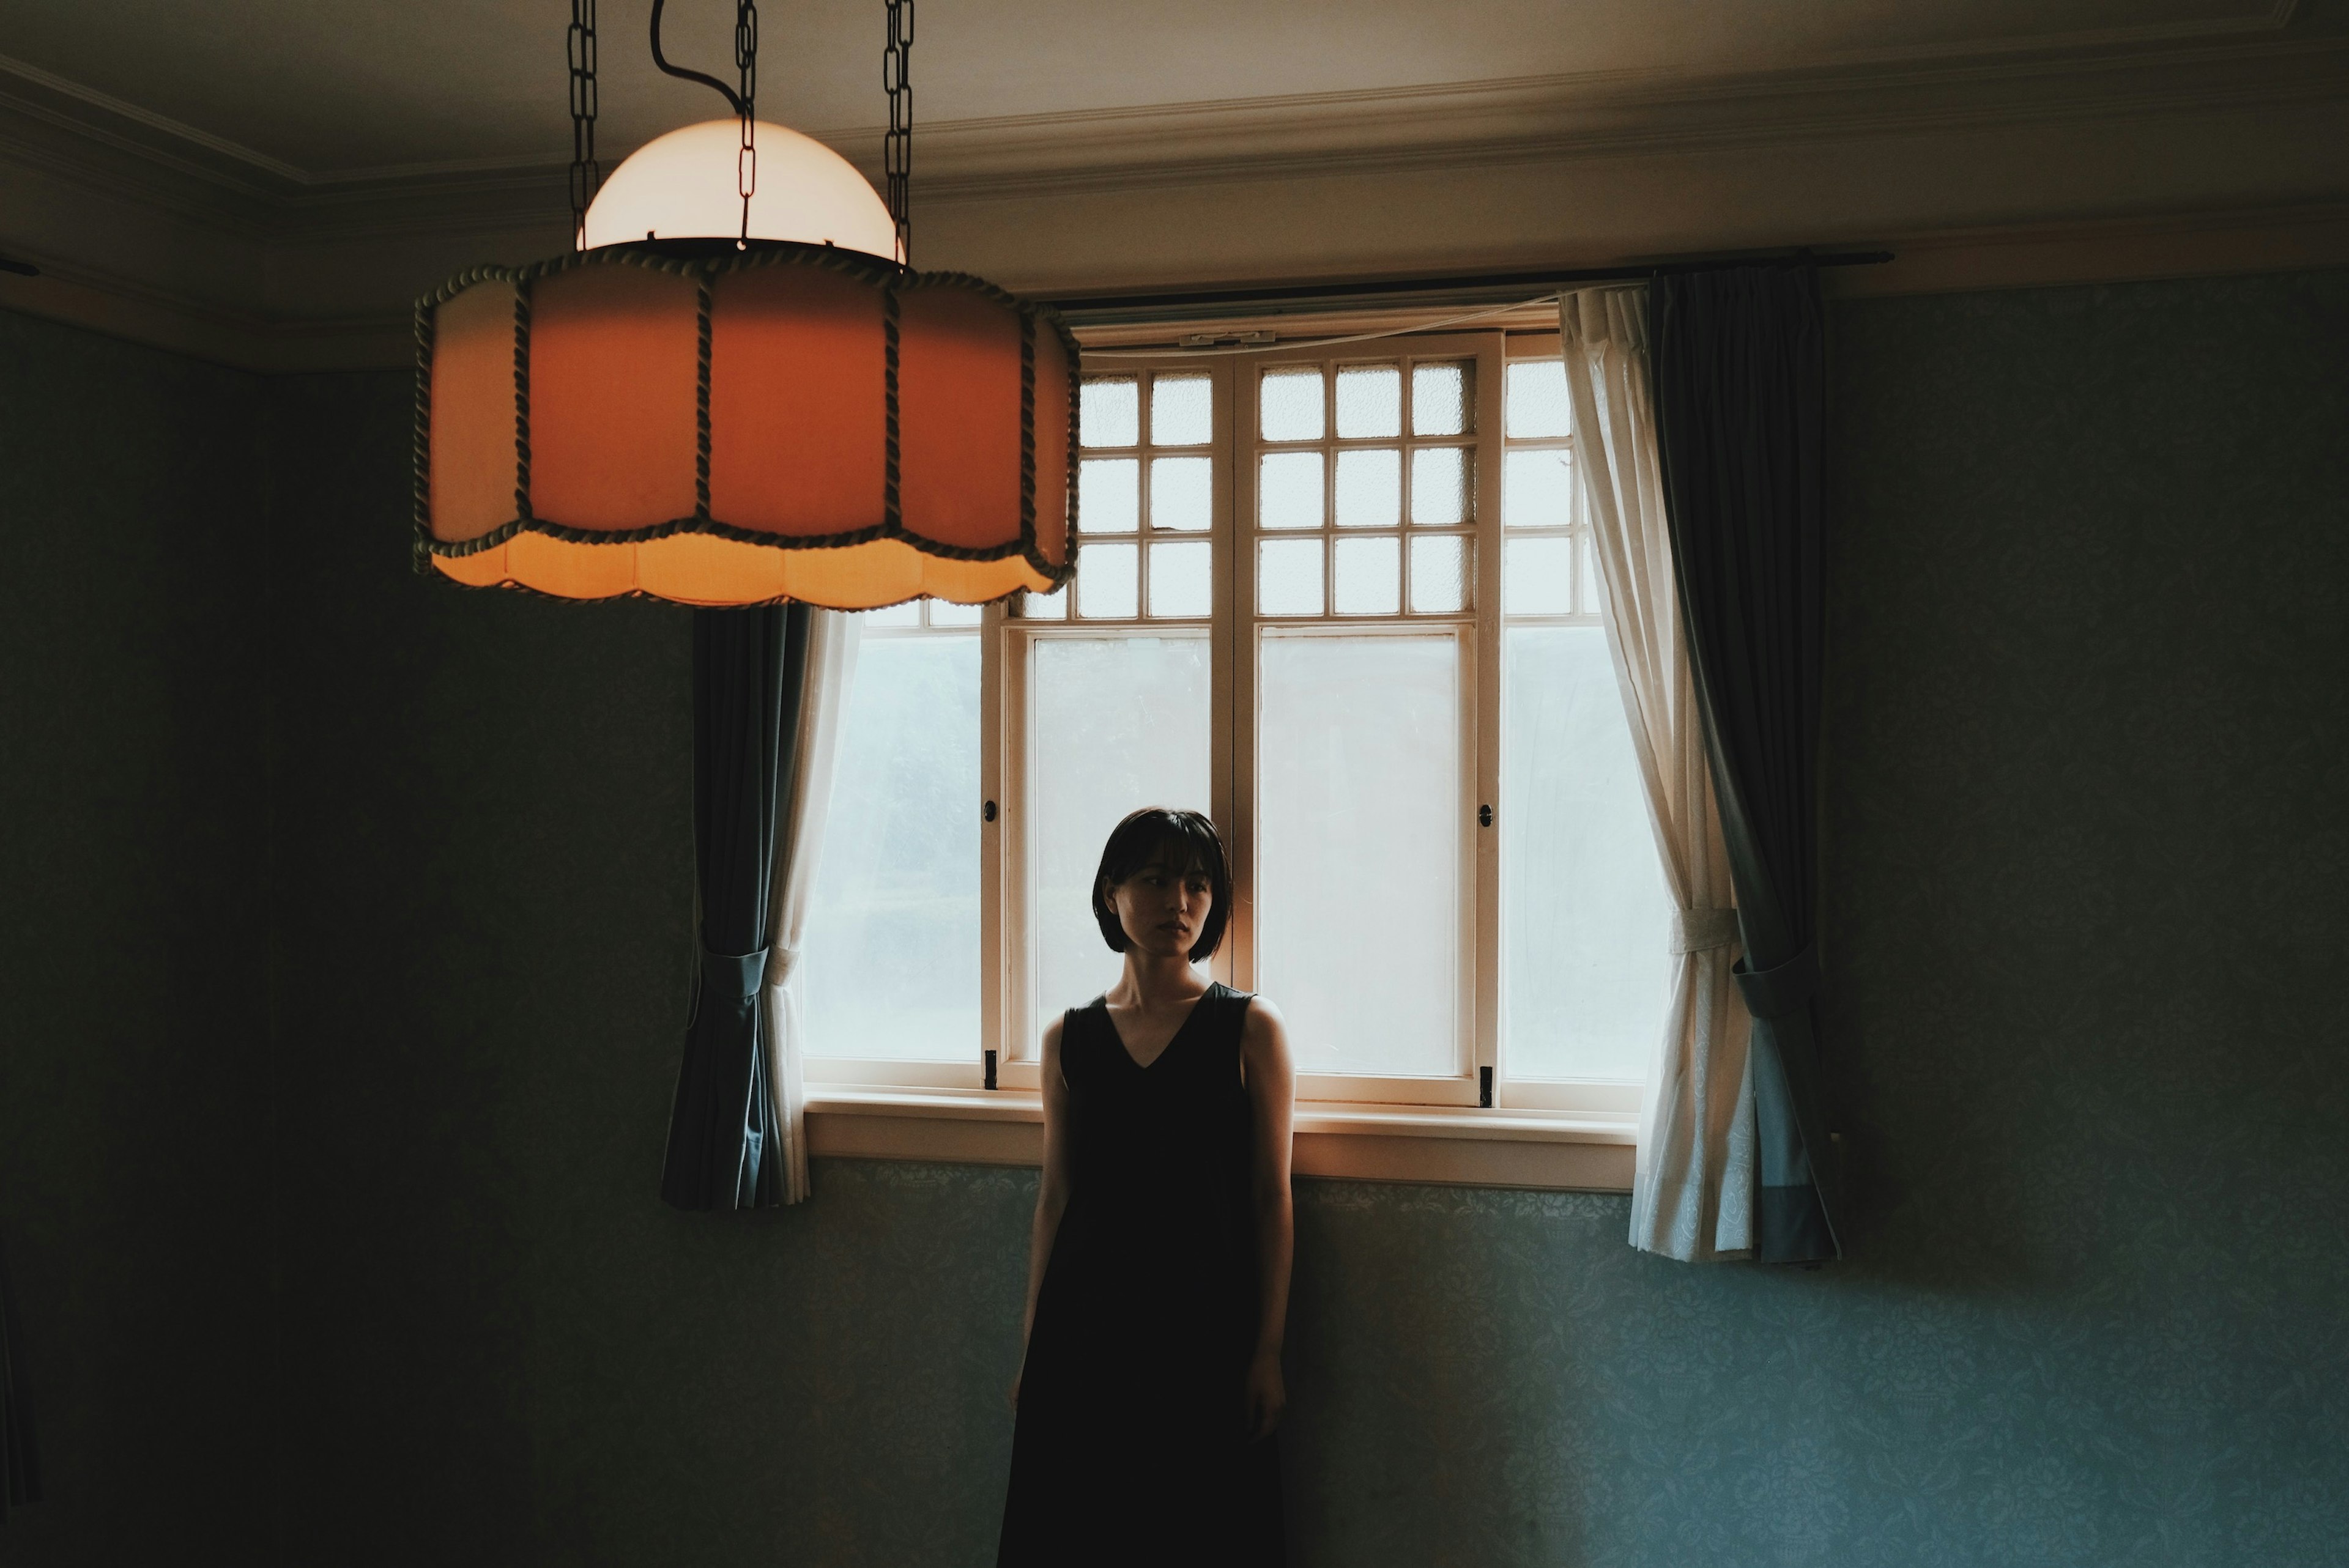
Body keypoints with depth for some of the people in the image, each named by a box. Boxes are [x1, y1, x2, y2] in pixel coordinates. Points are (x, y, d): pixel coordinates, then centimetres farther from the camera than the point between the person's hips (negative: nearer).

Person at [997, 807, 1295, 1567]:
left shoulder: (1250, 1029, -2)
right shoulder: (1068, 1040, 5)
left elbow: (1272, 1199, -2)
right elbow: (1055, 1198, 9)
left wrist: (1268, 1349, -5)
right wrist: (1033, 1346, 9)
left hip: (1205, 1320, -2)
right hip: (1084, 1322, 3)